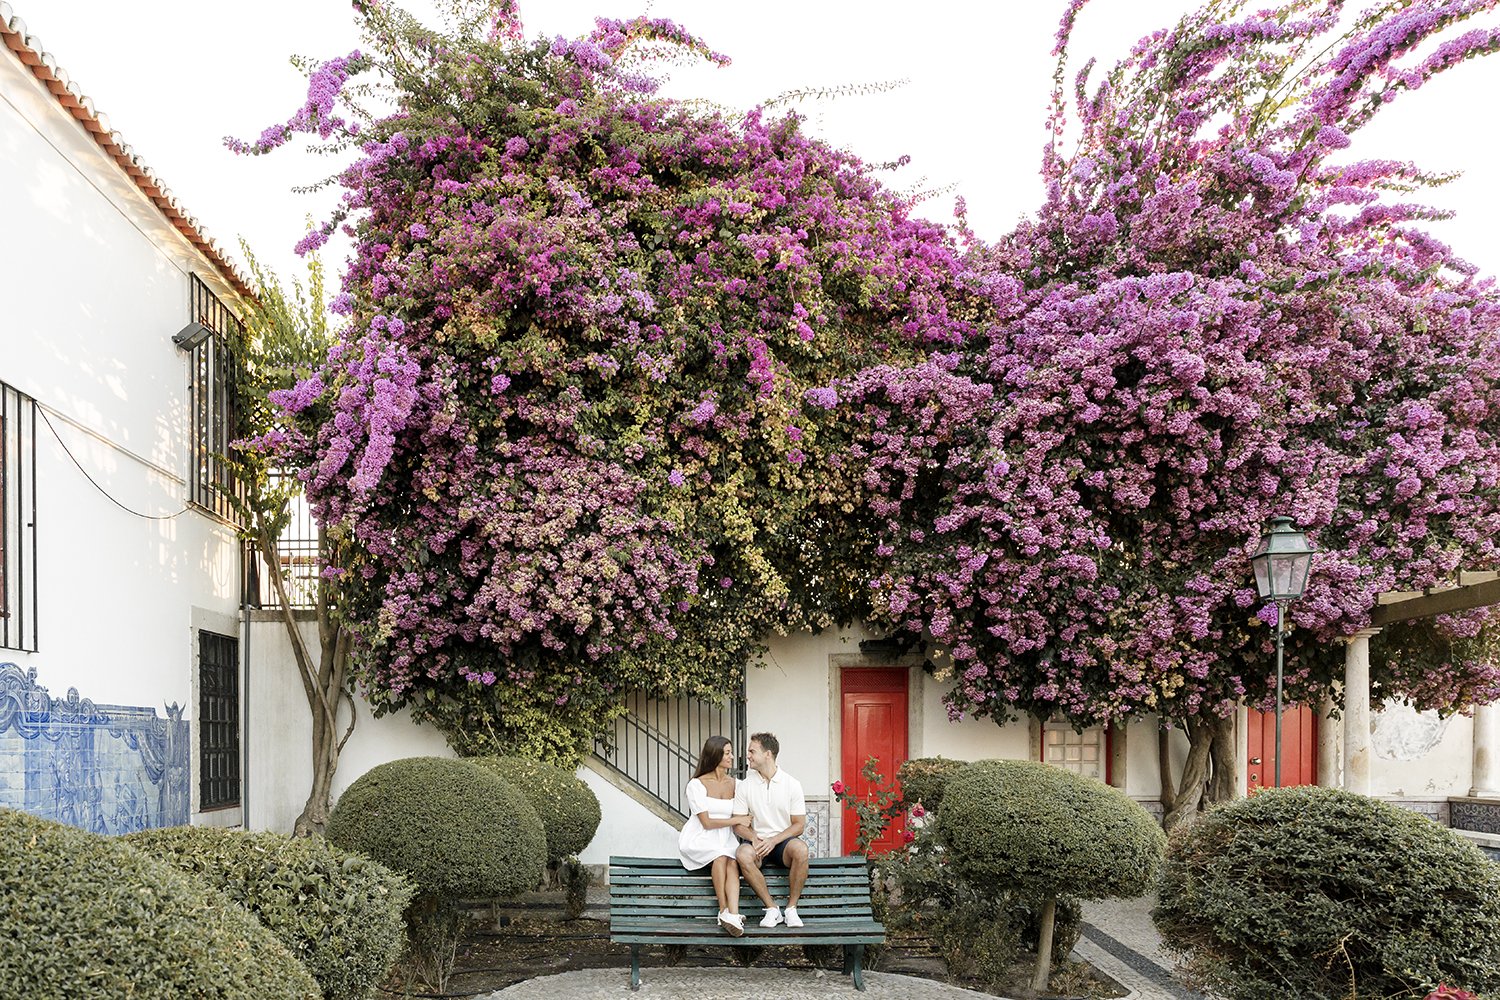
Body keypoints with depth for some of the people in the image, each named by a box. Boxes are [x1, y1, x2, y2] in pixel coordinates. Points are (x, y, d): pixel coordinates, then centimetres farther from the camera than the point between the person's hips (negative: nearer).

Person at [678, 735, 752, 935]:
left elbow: (739, 821, 14)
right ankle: (724, 911, -30)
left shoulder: (735, 785, 12)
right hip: (699, 839, -3)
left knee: (732, 862, -31)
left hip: (725, 840, 3)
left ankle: (733, 915, -48)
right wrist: (737, 820, -7)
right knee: (721, 855, -36)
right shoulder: (697, 785, -4)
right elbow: (707, 822, -9)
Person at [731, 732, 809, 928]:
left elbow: (799, 825, -1)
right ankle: (772, 908, -22)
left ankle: (791, 908, -21)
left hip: (783, 841, -1)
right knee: (743, 855, -35)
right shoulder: (746, 785, 5)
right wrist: (755, 838, -18)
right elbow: (738, 825, 4)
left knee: (800, 849, -36)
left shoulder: (792, 784, 0)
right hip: (757, 841, 1)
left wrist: (773, 840, -17)